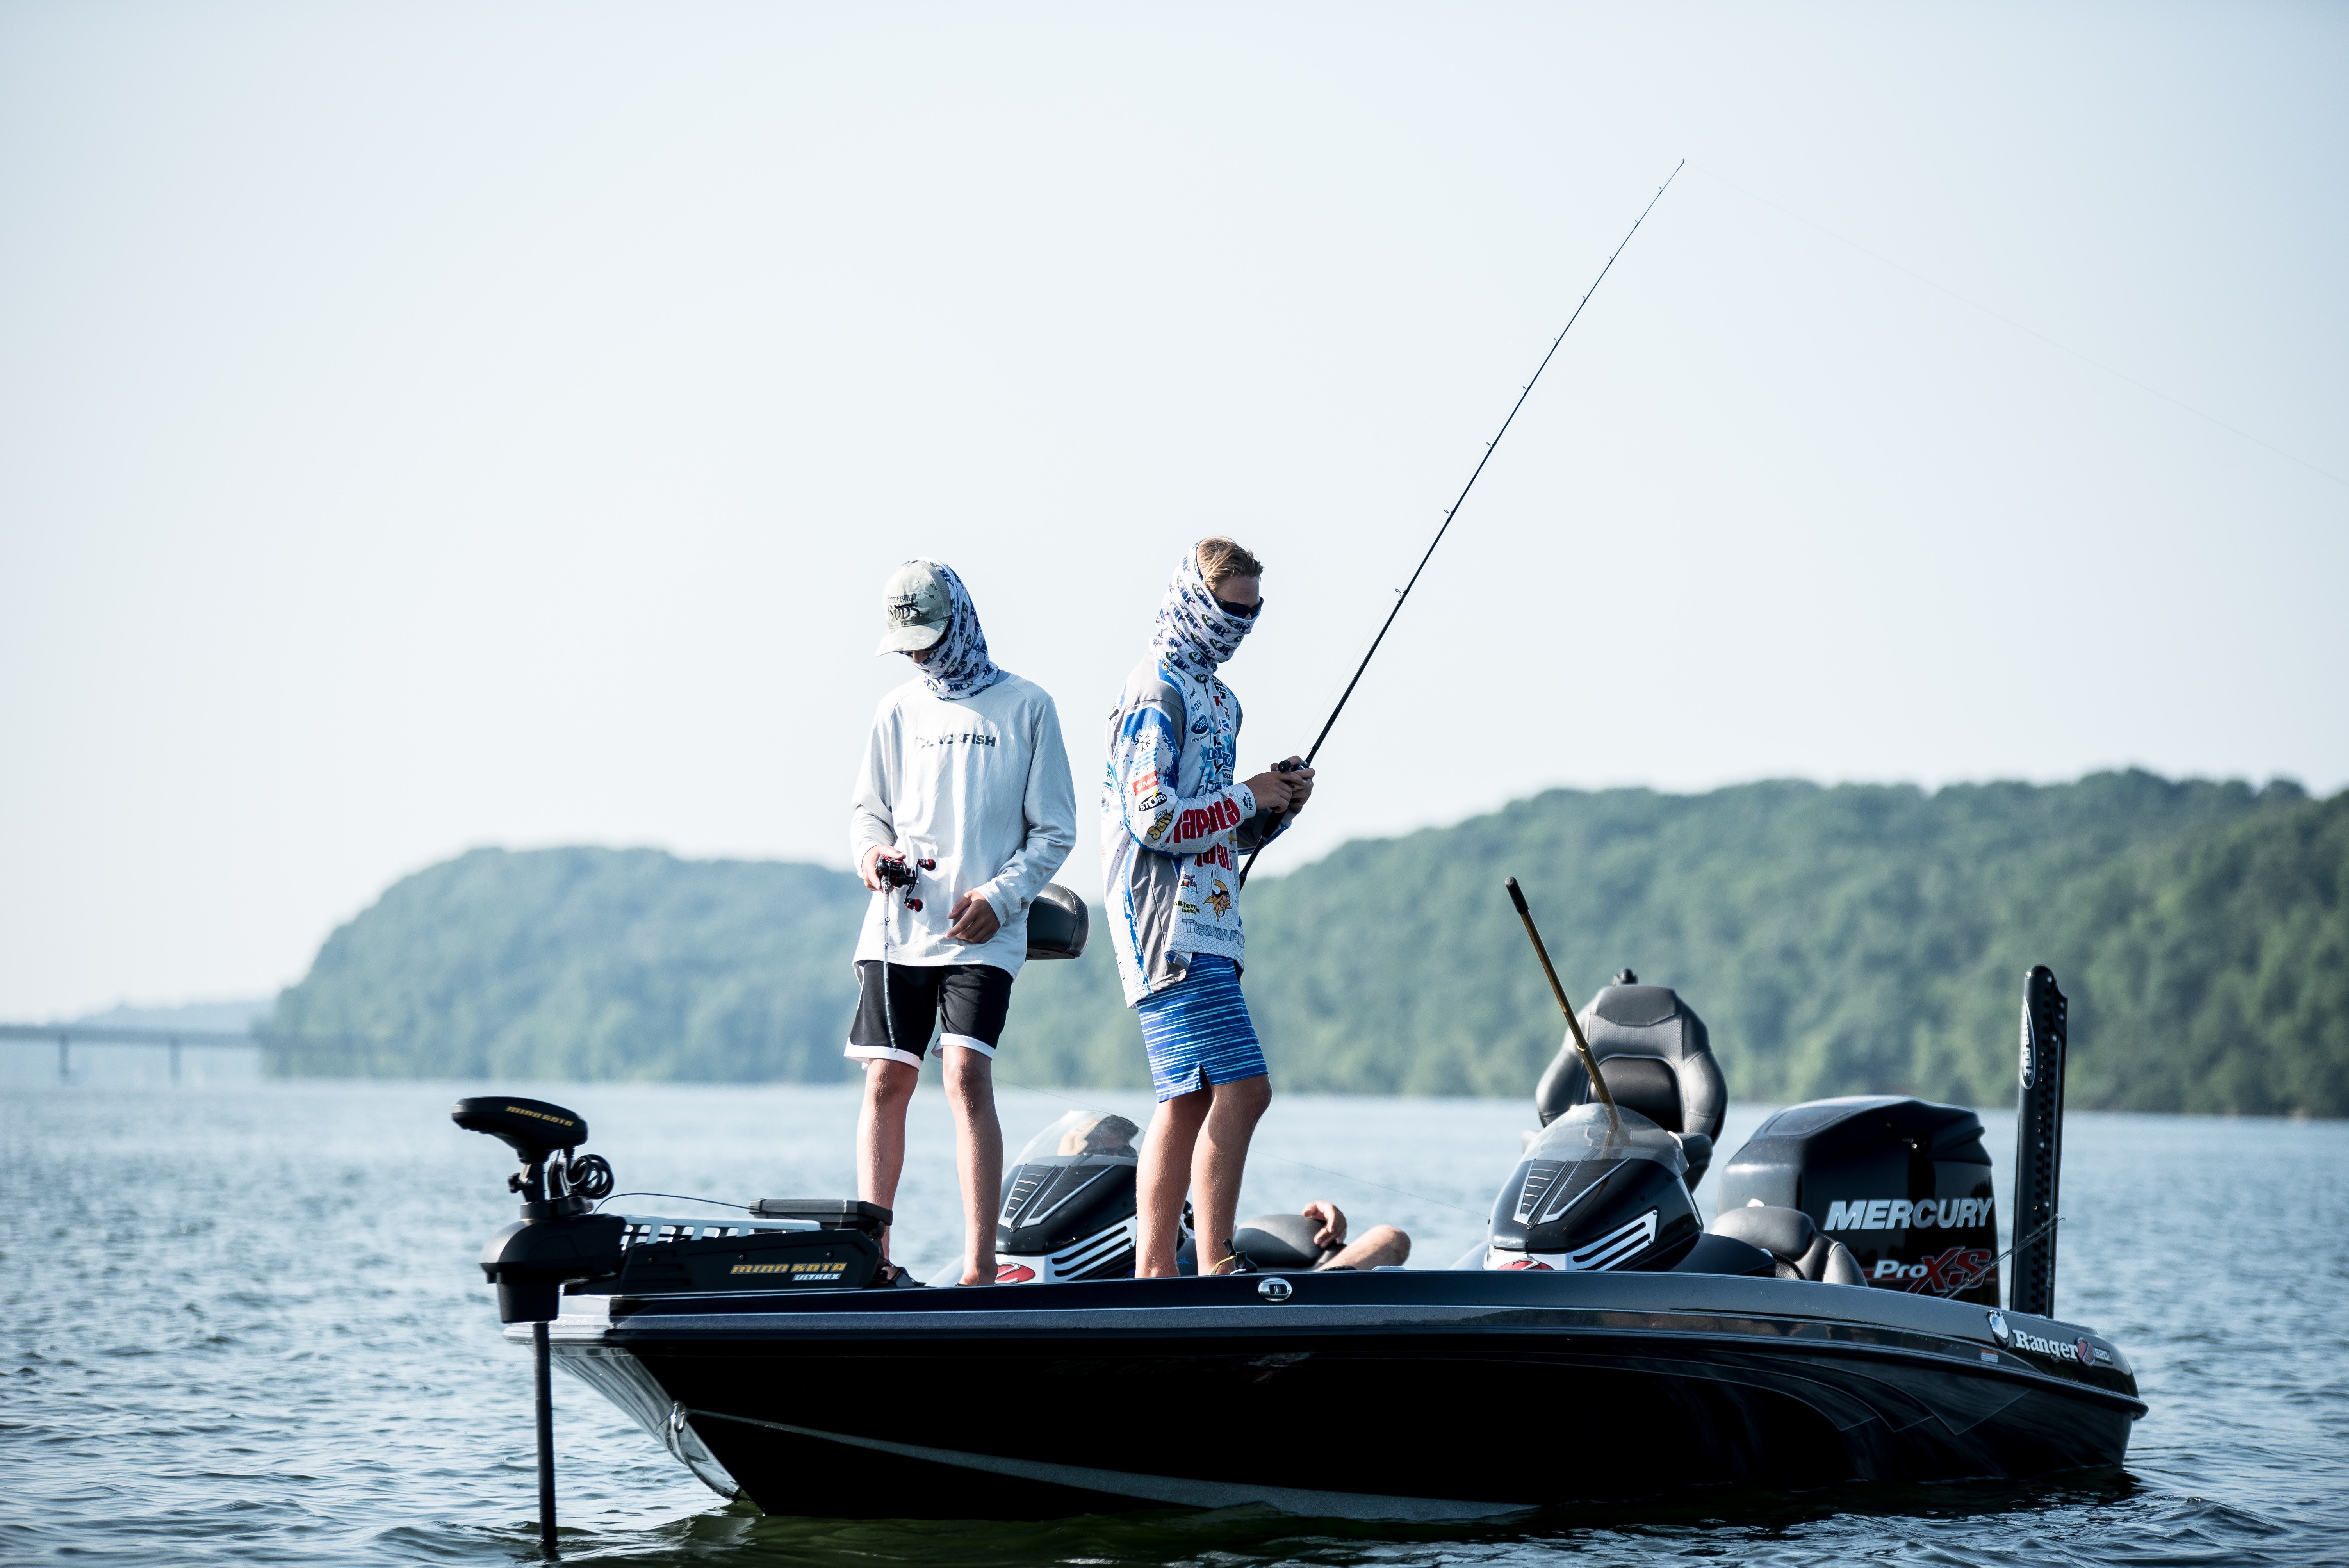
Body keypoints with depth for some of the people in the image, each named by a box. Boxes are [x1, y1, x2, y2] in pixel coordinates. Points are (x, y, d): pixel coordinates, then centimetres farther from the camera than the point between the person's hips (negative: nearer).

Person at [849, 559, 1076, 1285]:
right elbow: (867, 809, 21)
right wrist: (871, 849, -3)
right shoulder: (899, 710, 14)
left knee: (967, 1074, -16)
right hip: (898, 925, 4)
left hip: (984, 933, -4)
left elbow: (1055, 831, 3)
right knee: (885, 1083, 0)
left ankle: (980, 1266, -16)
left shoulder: (1026, 707, 4)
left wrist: (999, 898, -10)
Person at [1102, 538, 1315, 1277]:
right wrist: (1248, 797, -8)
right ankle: (1216, 1268, -15)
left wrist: (1280, 807, 8)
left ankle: (1153, 1273, 9)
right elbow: (1155, 821, -18)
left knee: (1189, 1102, 8)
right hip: (1170, 923, -10)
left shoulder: (1219, 699, 22)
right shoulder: (1157, 692, -9)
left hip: (1208, 924, 10)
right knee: (1240, 1089, -16)